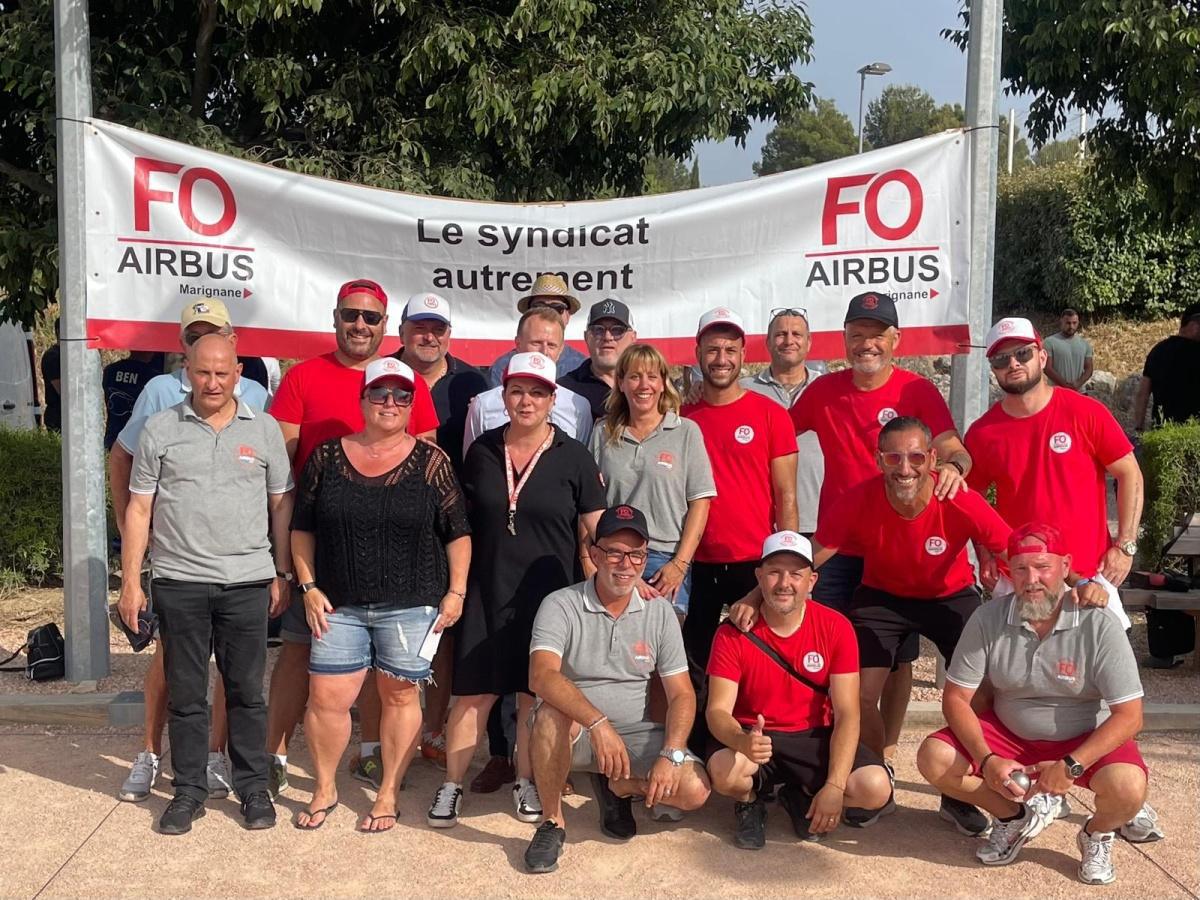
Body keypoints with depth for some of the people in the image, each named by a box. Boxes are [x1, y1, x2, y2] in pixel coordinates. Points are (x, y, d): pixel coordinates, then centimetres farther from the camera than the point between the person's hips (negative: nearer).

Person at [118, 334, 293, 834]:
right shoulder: (160, 429, 3)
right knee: (185, 693, 9)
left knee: (247, 691, 8)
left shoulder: (264, 430, 4)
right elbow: (139, 509, 5)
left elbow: (281, 505, 8)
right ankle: (189, 789, 21)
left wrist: (282, 574, 5)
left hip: (247, 581, 0)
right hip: (179, 581, 0)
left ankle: (253, 787, 20)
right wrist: (130, 582, 1)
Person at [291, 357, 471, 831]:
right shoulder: (328, 457, 3)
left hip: (410, 605, -1)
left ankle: (388, 796, 21)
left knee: (399, 694, 6)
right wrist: (309, 587, 2)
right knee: (326, 698, 1)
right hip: (339, 604, 2)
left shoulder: (431, 462, -2)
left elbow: (457, 532, 2)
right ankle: (324, 790, 23)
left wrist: (455, 592, -3)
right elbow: (302, 528, 9)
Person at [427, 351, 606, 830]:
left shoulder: (573, 457, -4)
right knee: (474, 692, 2)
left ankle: (526, 782, 26)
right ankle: (451, 785, 15)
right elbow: (465, 521, 13)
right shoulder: (481, 451, 4)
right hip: (487, 593, 1)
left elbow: (594, 532, 0)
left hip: (548, 594, -1)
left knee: (534, 693, 8)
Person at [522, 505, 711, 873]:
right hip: (574, 732, -3)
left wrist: (671, 755, -17)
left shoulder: (660, 613, 1)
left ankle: (617, 786, 11)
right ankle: (552, 821, -13)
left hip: (634, 733, 3)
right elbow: (541, 677, -28)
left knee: (694, 789, -21)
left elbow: (682, 694, 0)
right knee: (552, 713, -37)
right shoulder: (560, 606, -11)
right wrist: (598, 723, -42)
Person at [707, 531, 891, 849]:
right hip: (752, 737, -1)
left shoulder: (836, 628, -9)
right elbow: (717, 710, -14)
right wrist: (742, 741, -39)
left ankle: (803, 798, 11)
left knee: (876, 789, -23)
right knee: (724, 772, -35)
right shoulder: (733, 633, -11)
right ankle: (749, 803, 6)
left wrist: (834, 787, -23)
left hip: (815, 738, 2)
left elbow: (846, 713, -12)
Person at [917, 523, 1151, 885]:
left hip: (1086, 739, -2)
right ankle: (1015, 818, 10)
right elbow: (956, 697, -10)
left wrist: (1071, 766, -30)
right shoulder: (988, 619, -14)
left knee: (1127, 788, -33)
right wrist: (986, 760, -24)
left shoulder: (1099, 626, -21)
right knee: (934, 759, -18)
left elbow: (1129, 716, -20)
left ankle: (1097, 833, 6)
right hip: (1009, 733, 3)